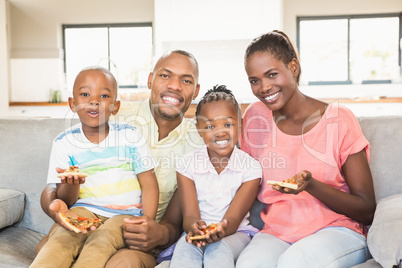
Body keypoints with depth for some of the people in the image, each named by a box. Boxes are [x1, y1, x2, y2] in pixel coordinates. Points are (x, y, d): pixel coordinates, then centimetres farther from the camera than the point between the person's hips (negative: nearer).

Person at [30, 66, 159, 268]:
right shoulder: (64, 143, 2)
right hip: (84, 210, 1)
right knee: (61, 239, -31)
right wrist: (72, 184, -20)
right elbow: (65, 201, 4)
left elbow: (149, 184, 1)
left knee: (101, 241, -32)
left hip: (125, 214, -1)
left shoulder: (130, 135, -1)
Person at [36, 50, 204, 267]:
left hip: (143, 245, 0)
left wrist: (162, 234, -26)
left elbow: (174, 223, 0)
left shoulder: (197, 143, -2)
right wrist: (53, 202, -31)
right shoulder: (118, 121, -8)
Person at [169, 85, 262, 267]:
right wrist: (194, 227, -38)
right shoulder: (187, 164, -3)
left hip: (235, 233, 0)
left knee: (218, 250, -34)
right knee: (185, 249, -33)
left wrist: (221, 230, -39)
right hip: (198, 234, 1)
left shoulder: (250, 167, -6)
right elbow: (190, 215, -11)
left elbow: (233, 218, -13)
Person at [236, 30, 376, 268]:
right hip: (276, 233, 2)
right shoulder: (255, 117, 3)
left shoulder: (339, 120, -6)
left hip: (337, 231, -1)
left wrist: (311, 185, -21)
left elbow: (367, 211, -5)